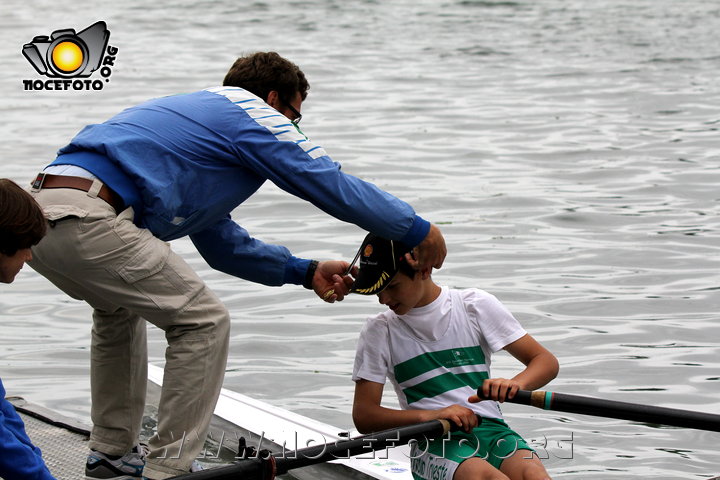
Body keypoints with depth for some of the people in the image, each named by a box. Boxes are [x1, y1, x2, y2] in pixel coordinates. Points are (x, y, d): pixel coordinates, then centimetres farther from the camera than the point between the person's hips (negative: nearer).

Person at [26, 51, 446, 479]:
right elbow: (334, 185, 5)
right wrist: (419, 231, 15)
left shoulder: (196, 117, 35)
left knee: (119, 308, 35)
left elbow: (221, 244, 37)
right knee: (204, 321, 1)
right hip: (85, 219, -10)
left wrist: (306, 272, 34)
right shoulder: (253, 114, 8)